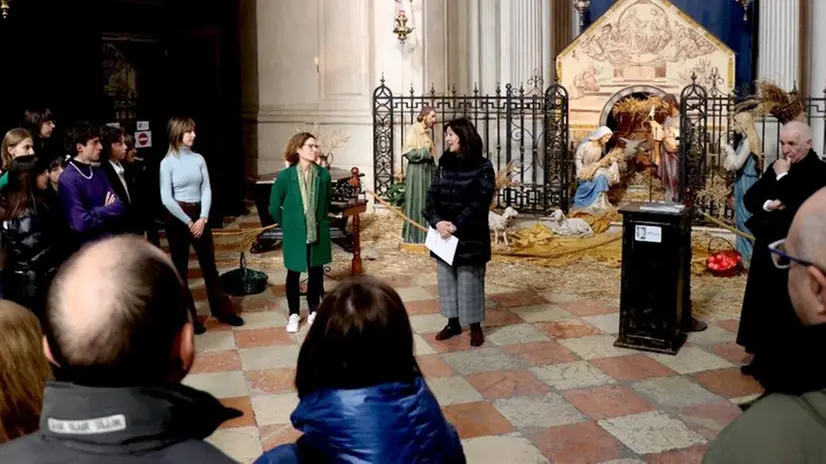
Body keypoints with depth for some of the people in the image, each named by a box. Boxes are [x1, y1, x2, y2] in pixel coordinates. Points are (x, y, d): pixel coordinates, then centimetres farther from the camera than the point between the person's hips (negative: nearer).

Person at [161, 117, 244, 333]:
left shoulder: (198, 159, 3)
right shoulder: (168, 163, -8)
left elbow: (206, 190, 1)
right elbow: (166, 199, -11)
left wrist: (202, 218, -11)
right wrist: (188, 222, -12)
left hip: (199, 216, 4)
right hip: (178, 218, -4)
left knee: (209, 265, 12)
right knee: (180, 269, 5)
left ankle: (222, 310, 24)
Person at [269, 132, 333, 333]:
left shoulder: (324, 175, -8)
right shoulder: (285, 176, -14)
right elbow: (274, 207, -3)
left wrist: (321, 222, 11)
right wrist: (288, 225, 4)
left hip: (318, 232, 2)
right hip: (295, 234, -2)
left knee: (316, 272, 12)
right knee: (293, 273, 9)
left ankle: (313, 311, 29)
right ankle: (293, 314, 24)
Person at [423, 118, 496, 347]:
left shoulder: (482, 167, -9)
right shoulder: (444, 164, 7)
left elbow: (480, 202, -15)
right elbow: (432, 195, 2)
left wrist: (455, 225, -20)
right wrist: (437, 221, -15)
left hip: (470, 236, -5)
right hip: (443, 233, 5)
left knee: (470, 281, 3)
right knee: (447, 279, 12)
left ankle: (475, 326, 16)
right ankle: (453, 322, 26)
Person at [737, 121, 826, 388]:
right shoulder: (778, 167, 10)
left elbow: (799, 207, -26)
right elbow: (749, 198, 7)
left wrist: (782, 178, -17)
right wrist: (768, 204, -13)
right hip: (768, 247, 8)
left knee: (786, 314, -2)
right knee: (763, 306, 14)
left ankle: (785, 373, 9)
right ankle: (764, 361, 28)